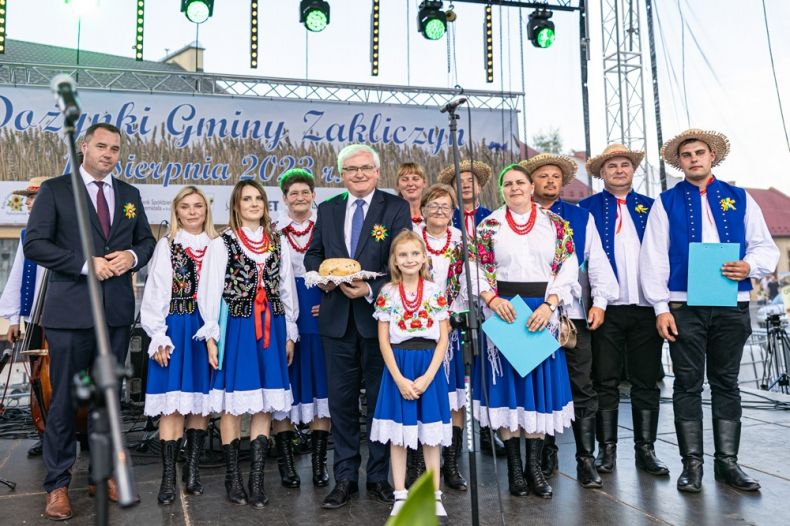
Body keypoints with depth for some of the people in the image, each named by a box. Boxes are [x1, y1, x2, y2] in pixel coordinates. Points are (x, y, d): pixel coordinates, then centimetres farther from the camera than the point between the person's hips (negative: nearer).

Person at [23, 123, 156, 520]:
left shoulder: (129, 195, 12)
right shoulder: (55, 190, 0)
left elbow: (146, 240, 17)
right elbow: (34, 244, -8)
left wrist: (133, 256, -5)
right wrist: (86, 264, -17)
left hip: (117, 310, 4)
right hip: (70, 309, -4)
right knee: (64, 399, 2)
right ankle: (57, 485, 15)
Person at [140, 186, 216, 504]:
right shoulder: (167, 246, 3)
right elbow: (155, 295, 0)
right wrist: (159, 337, -6)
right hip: (176, 330, -2)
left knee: (200, 401, 7)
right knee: (174, 403, -2)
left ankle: (193, 470, 17)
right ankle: (168, 477, 4)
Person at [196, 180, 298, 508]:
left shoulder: (278, 244, 10)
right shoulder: (222, 244, 0)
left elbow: (287, 290, 12)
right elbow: (209, 292, -3)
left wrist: (289, 334, 10)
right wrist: (211, 337, -7)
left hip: (270, 329, 3)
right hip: (236, 329, -3)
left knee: (265, 406, 4)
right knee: (233, 405, 2)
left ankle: (256, 480, 11)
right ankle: (233, 478, 15)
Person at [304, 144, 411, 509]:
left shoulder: (396, 208, -1)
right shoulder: (327, 210, 11)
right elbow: (312, 255, 14)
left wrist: (371, 290, -20)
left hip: (378, 314, -3)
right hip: (338, 318, 3)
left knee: (381, 399, 8)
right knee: (341, 400, 10)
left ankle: (379, 477, 22)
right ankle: (345, 478, 22)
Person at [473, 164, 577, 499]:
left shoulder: (555, 224, 6)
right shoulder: (489, 225, 6)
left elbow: (568, 267, -1)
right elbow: (478, 270, 1)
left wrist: (549, 304, -13)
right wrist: (492, 299, -15)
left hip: (543, 311, 1)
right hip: (503, 310, -1)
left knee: (540, 383, 4)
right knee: (507, 383, 1)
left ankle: (534, 466, 13)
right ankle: (514, 468, 10)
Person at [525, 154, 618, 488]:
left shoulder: (582, 218, 14)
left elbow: (597, 261, 8)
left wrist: (600, 302, -3)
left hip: (575, 314, 1)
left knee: (583, 391, 0)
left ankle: (586, 461, 8)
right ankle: (546, 456, 20)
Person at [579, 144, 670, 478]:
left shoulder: (651, 207, 13)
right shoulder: (585, 208, 6)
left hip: (646, 307, 2)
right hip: (606, 308, -2)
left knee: (646, 382, 7)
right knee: (605, 382, 4)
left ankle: (645, 450, 18)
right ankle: (607, 448, 15)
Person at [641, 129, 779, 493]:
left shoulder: (739, 198, 12)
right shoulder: (666, 203, 6)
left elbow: (766, 248, 11)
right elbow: (653, 258, 0)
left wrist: (750, 265, -13)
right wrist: (661, 307, -8)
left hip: (731, 306, 2)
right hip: (684, 307, -2)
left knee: (726, 384, 8)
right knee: (688, 385, 2)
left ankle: (727, 462, 18)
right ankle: (692, 463, 10)